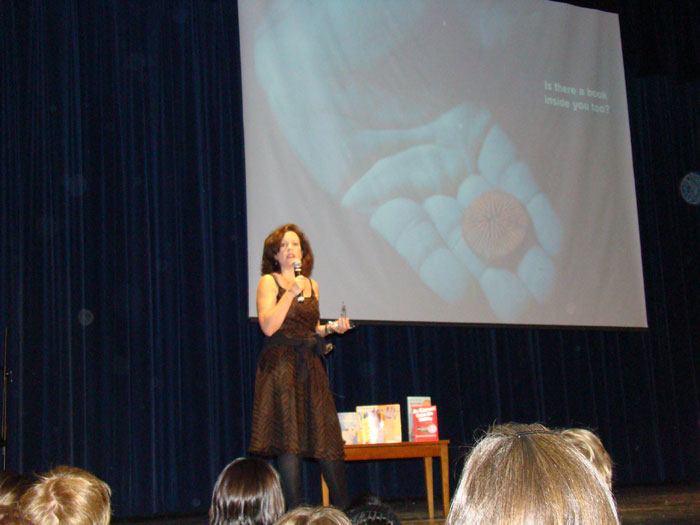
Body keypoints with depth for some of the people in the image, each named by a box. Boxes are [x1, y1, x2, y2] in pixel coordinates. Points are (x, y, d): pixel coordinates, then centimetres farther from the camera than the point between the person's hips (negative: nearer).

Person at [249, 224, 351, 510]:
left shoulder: (312, 285, 16)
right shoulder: (268, 282, 0)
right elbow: (269, 326, -12)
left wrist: (330, 328, 6)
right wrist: (291, 292, -16)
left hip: (311, 368, 5)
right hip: (281, 367, -5)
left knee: (326, 436, 2)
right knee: (288, 441, -6)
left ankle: (343, 510, 10)